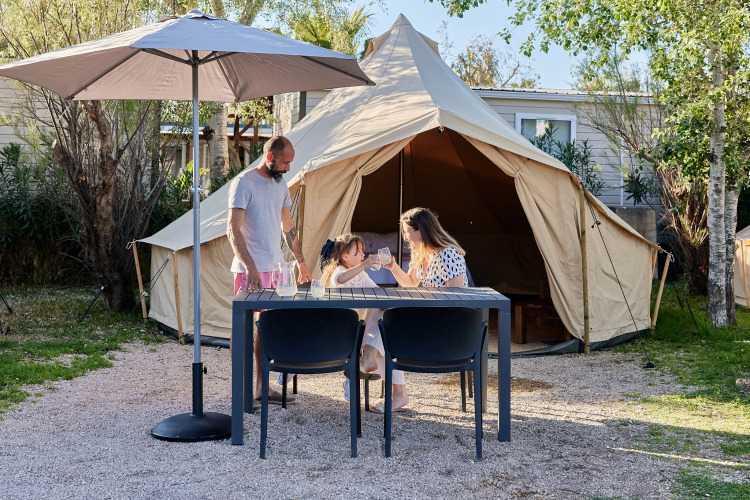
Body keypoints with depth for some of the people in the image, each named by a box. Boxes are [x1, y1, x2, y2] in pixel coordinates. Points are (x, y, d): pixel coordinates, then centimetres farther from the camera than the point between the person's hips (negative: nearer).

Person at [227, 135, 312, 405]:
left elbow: (288, 227, 25)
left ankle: (261, 387, 15)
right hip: (250, 269, -8)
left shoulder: (280, 185, 15)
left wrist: (301, 261, 24)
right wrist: (250, 267, -25)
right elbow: (233, 229, -17)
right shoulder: (244, 183, -10)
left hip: (275, 267, 8)